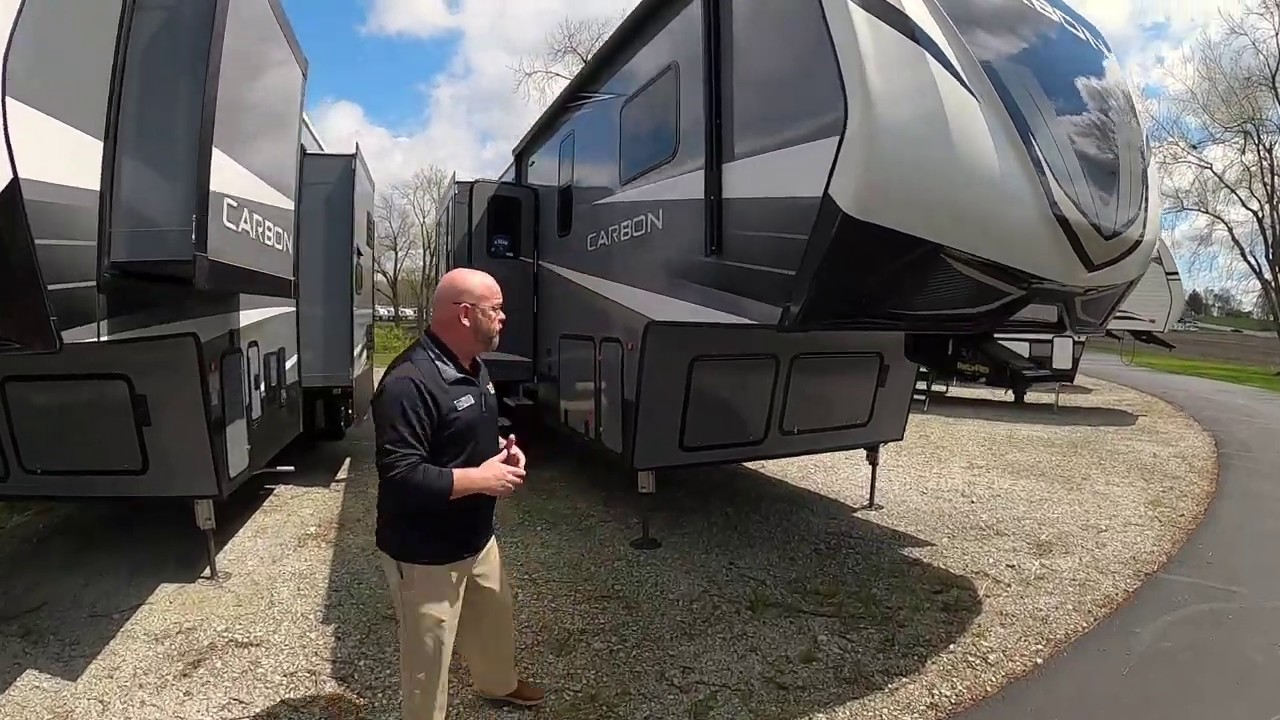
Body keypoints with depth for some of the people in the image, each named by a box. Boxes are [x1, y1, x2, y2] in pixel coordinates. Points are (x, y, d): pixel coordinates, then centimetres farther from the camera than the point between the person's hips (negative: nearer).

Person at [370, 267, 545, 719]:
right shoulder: (409, 382, -28)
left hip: (476, 536, 10)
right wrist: (481, 479, -24)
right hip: (425, 554, -10)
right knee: (428, 657, 8)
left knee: (495, 619, 29)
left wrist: (503, 449, -1)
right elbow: (401, 477, -31)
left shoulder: (473, 367, 4)